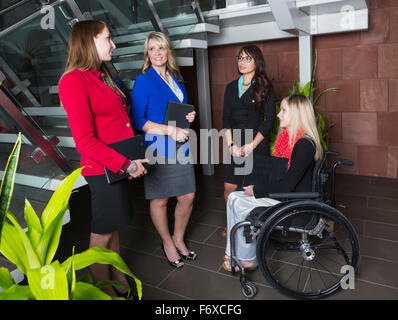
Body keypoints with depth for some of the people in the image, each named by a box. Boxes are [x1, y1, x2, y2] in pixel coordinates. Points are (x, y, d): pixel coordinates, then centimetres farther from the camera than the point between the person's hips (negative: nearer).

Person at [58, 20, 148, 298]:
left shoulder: (103, 77, 14)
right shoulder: (74, 81, -14)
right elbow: (85, 141, -21)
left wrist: (131, 160, 6)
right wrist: (126, 164, -19)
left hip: (121, 166, 9)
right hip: (102, 170, -8)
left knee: (114, 228, 20)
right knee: (102, 234, 8)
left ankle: (120, 282, 37)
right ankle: (106, 292, 27)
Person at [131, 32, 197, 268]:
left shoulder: (177, 78, 14)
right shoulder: (143, 81, -7)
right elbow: (138, 120, -12)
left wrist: (189, 116, 2)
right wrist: (169, 131, -19)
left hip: (181, 146, 6)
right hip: (157, 148, -6)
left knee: (188, 196, 8)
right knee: (160, 200, 5)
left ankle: (179, 239, 32)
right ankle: (167, 243, 28)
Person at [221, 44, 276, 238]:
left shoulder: (265, 87, 1)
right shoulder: (231, 87, 14)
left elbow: (269, 120, -4)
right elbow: (226, 119, 10)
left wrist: (251, 145, -10)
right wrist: (231, 144, -3)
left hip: (258, 146, -4)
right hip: (235, 146, 4)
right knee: (229, 188, 2)